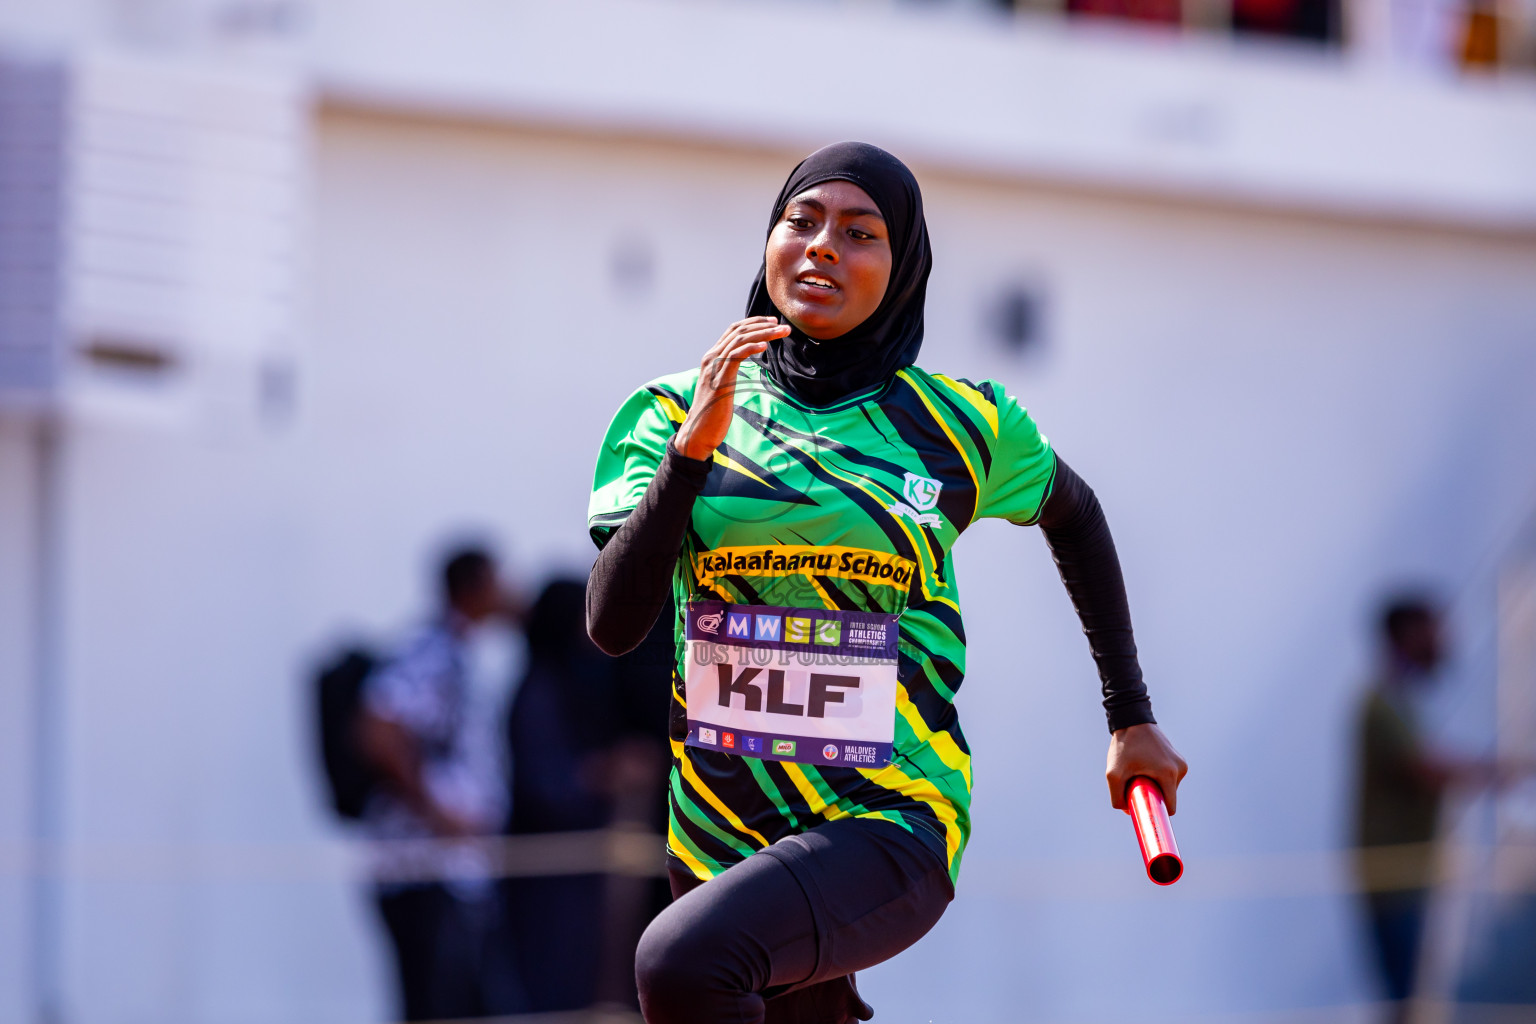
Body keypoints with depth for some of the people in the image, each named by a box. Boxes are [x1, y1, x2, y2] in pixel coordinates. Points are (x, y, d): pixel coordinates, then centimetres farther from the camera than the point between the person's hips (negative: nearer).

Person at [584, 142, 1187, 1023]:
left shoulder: (958, 425, 1)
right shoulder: (676, 413, 3)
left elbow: (1074, 514, 23)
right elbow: (613, 625, -8)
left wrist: (1132, 719, 25)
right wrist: (693, 449, -18)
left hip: (891, 831, -4)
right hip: (722, 840, 4)